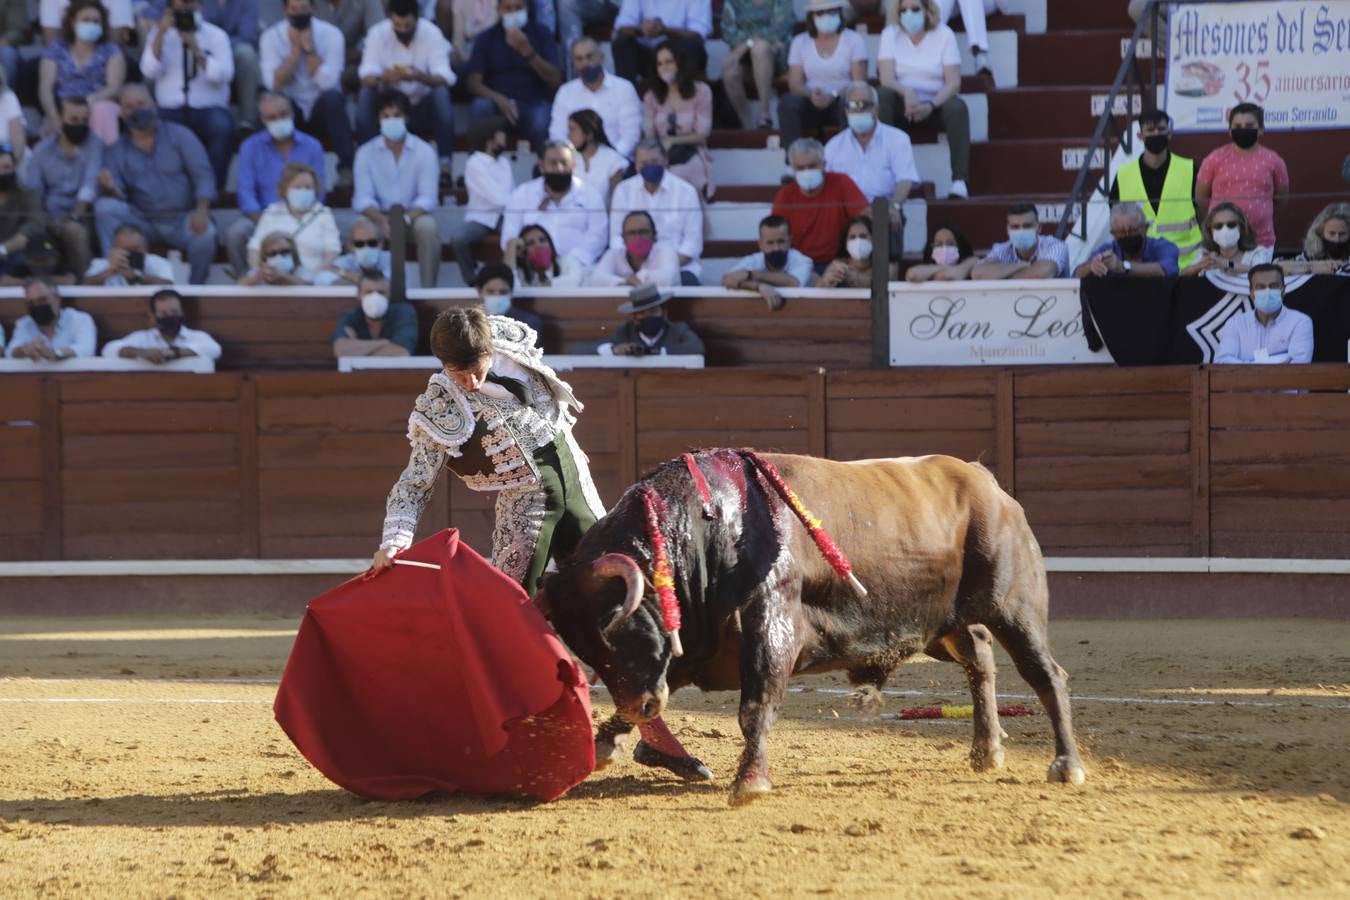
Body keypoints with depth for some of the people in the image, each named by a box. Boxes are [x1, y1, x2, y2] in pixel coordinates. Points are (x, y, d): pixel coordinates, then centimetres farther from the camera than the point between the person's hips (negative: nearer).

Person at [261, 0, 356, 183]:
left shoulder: (331, 34, -9)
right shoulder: (272, 37, -7)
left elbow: (327, 82, -21)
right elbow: (274, 83, -19)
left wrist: (309, 48, -23)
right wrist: (295, 50, -21)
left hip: (323, 110, 0)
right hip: (290, 111, 0)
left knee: (331, 97, -35)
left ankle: (347, 167, -27)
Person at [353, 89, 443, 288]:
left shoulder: (424, 151, -5)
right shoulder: (366, 153, -2)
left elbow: (427, 197, -12)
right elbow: (363, 199, -9)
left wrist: (406, 218, -31)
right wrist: (382, 219, -30)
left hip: (414, 215, -1)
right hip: (380, 216, 1)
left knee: (427, 227, -35)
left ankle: (428, 288, -28)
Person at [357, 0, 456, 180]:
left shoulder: (432, 34, -13)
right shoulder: (378, 34, -11)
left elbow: (444, 78, -22)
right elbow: (366, 75, -21)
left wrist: (420, 77, -43)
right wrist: (382, 78, -44)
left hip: (423, 106, -1)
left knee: (441, 92, -31)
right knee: (366, 93, -28)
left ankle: (445, 164, -30)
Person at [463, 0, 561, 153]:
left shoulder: (540, 34, 5)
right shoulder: (487, 38, 6)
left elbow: (555, 80, -4)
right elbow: (473, 81, -3)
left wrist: (527, 52, -17)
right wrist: (498, 99, -23)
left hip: (534, 104, -1)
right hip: (499, 104, 1)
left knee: (541, 125, -36)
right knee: (480, 107, -33)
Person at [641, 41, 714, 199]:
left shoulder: (700, 90, 4)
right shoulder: (652, 95, 14)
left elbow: (702, 134, 1)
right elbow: (649, 135, 6)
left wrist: (672, 141, -12)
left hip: (691, 156, -2)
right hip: (661, 157, 2)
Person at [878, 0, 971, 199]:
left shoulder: (944, 35, -3)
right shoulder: (890, 34, 0)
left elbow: (954, 82, -10)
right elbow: (886, 79, -11)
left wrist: (931, 106, -28)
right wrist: (906, 92, -33)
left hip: (935, 102, -1)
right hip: (903, 105, 1)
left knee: (957, 107, -32)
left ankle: (959, 180, -39)